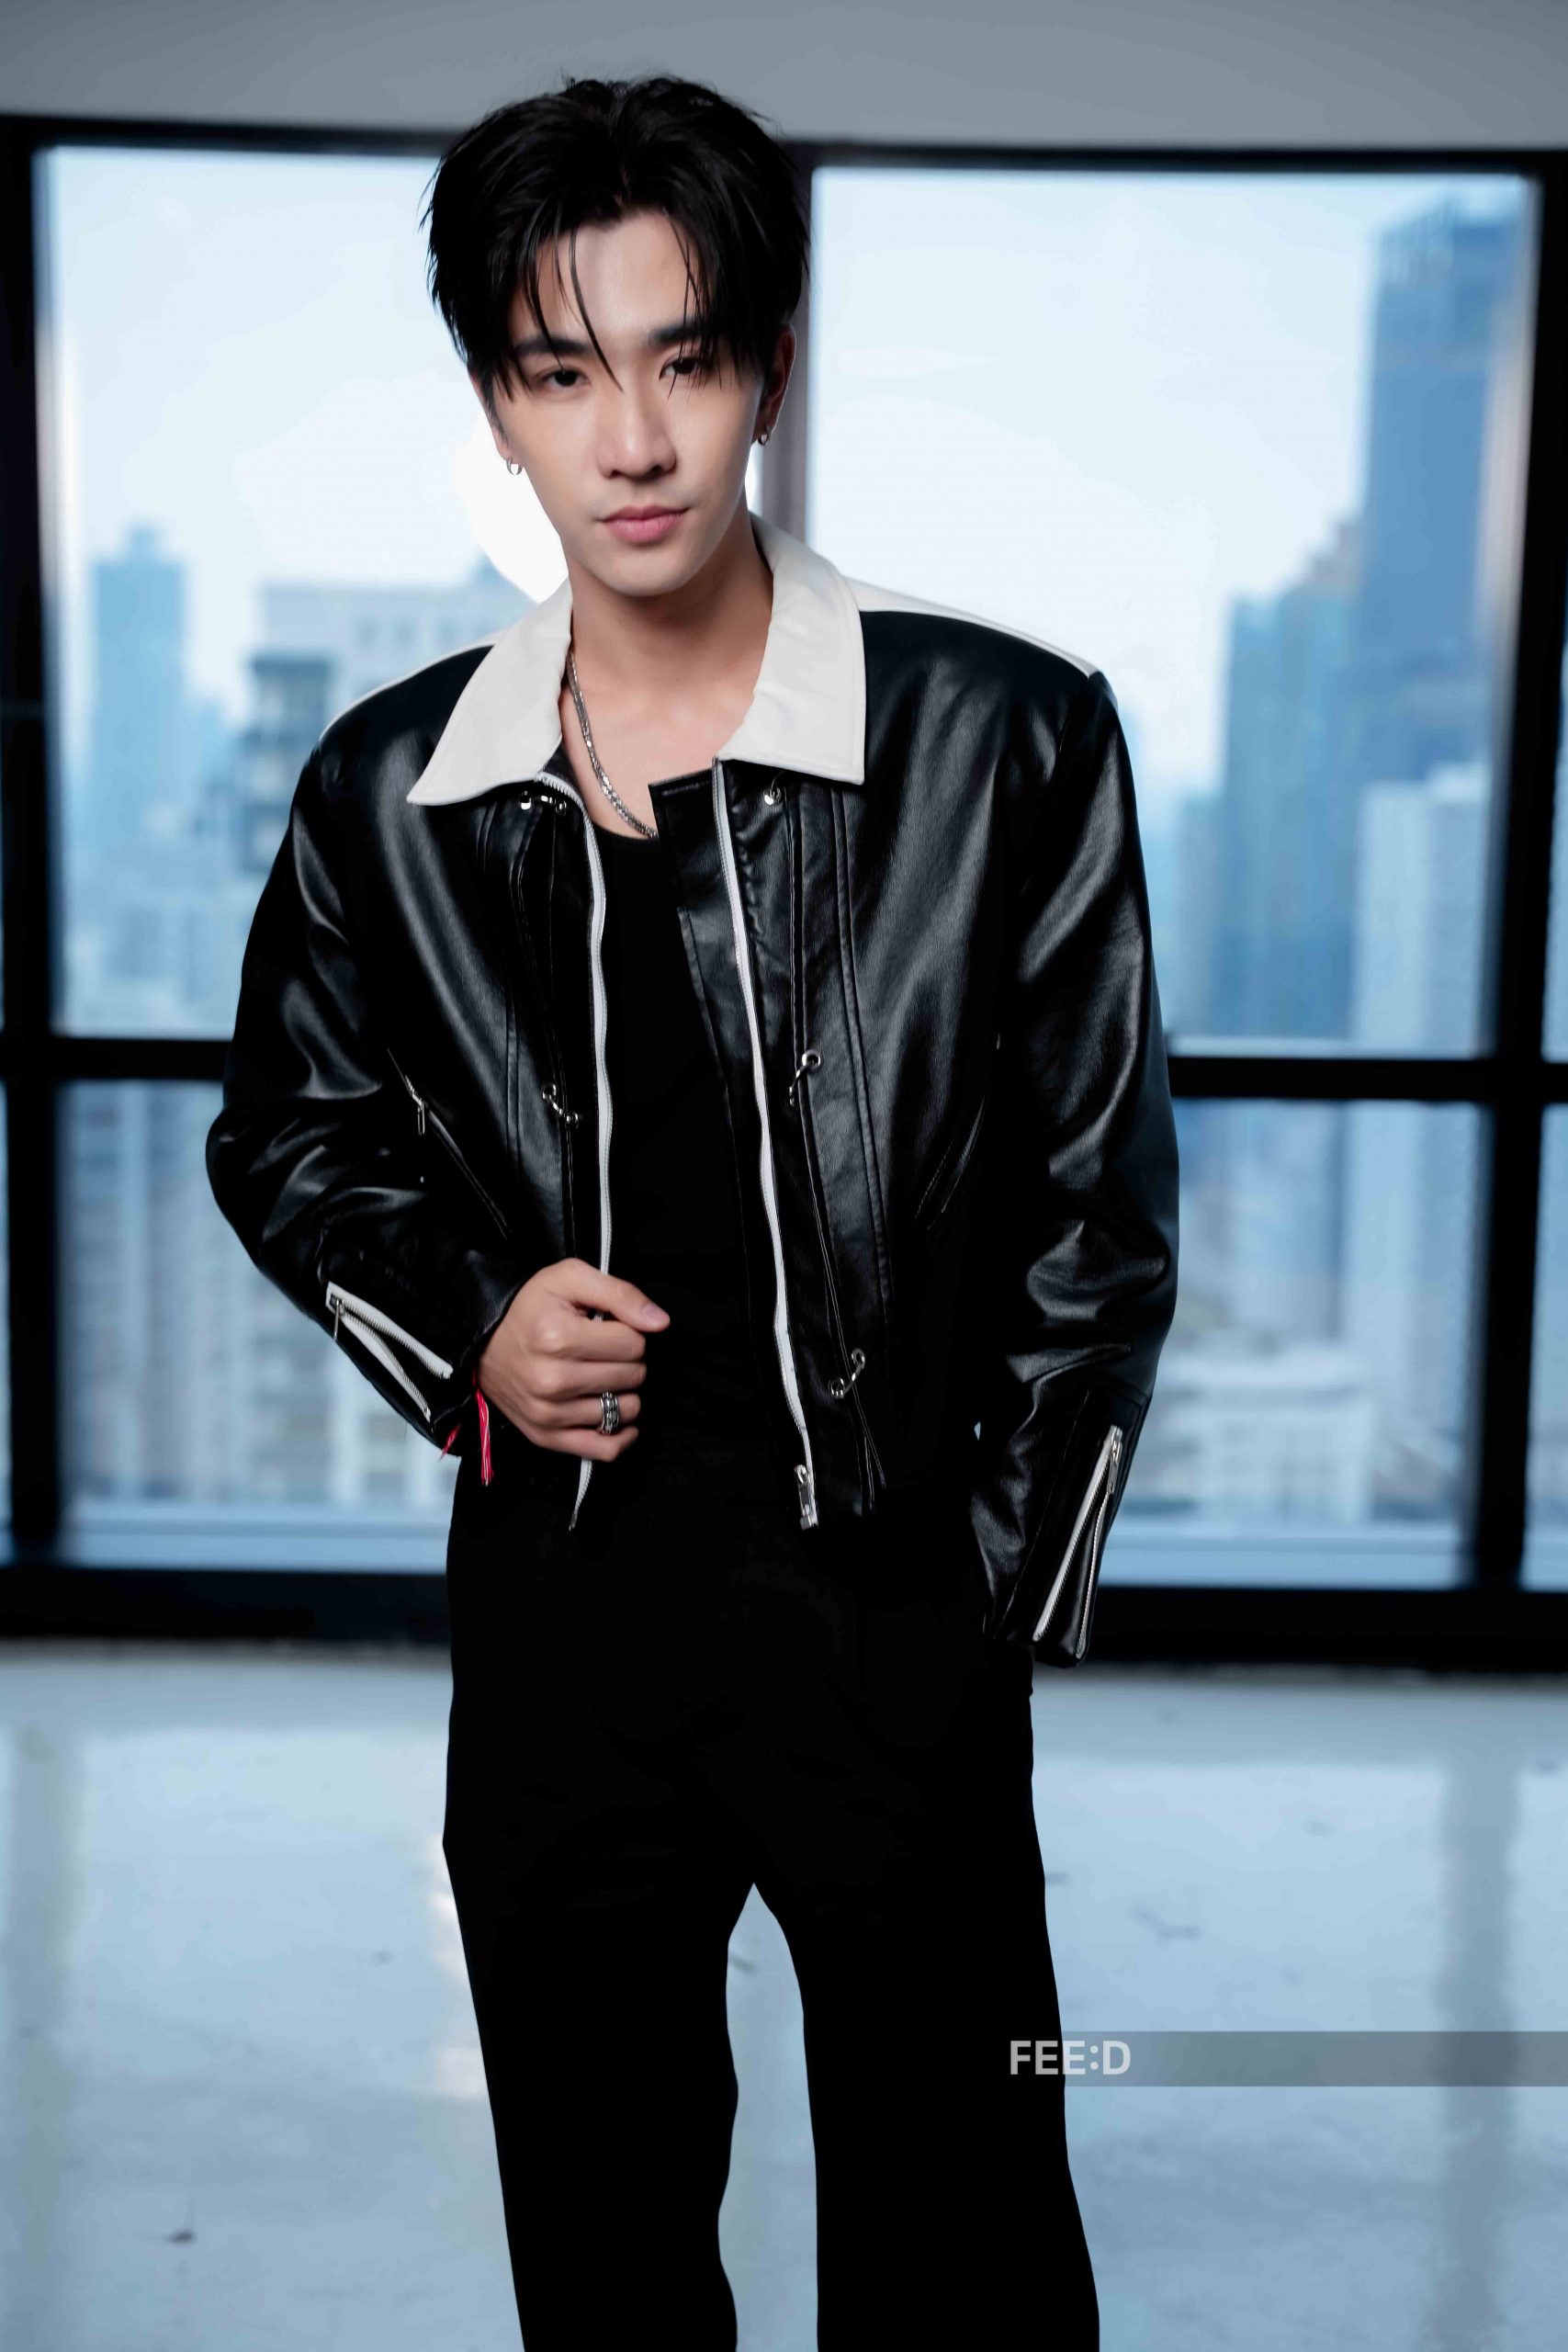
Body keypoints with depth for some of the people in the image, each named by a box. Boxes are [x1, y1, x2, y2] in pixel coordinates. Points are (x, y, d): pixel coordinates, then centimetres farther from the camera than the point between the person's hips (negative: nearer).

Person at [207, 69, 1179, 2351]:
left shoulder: (1005, 741, -10)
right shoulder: (391, 788, -2)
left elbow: (1098, 1219, -5)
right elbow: (286, 1134, 12)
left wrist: (994, 1613, -5)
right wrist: (467, 1326, -7)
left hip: (897, 1605, -2)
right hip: (556, 1604, 3)